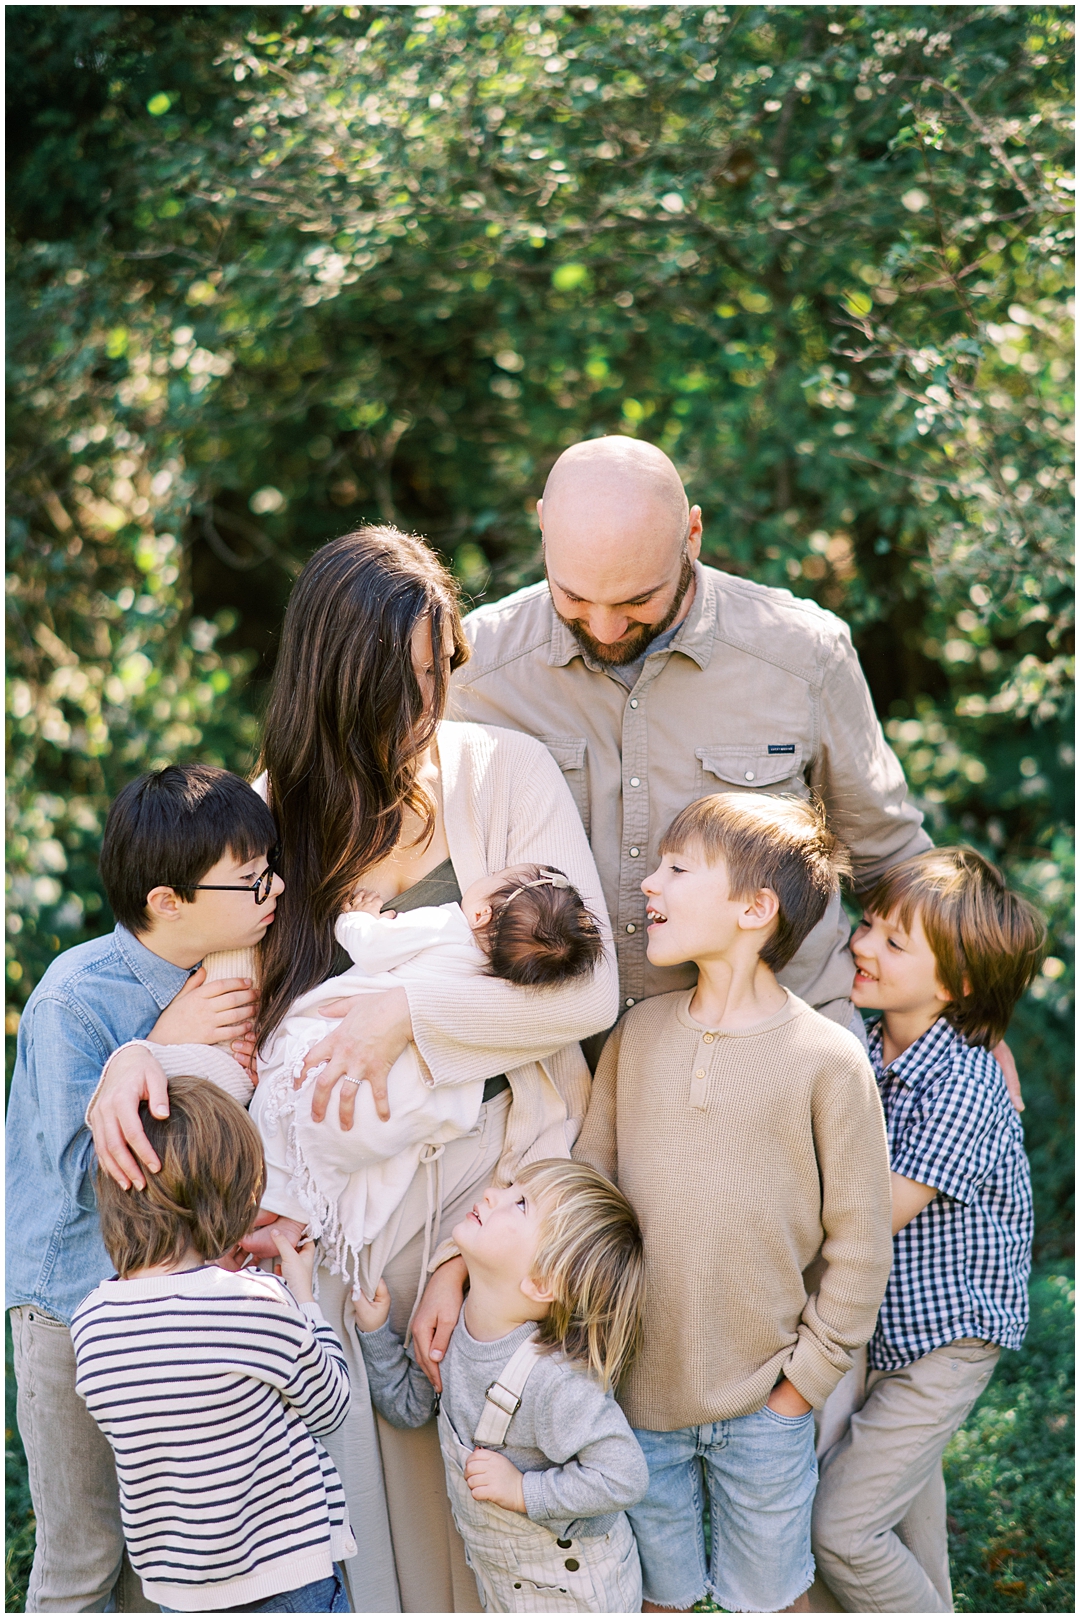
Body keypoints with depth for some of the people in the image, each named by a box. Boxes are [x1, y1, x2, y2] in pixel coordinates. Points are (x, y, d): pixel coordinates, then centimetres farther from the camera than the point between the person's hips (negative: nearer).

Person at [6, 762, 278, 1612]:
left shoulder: (211, 980, -2)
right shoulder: (75, 999, -22)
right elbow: (83, 1174, -21)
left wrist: (235, 1065, -15)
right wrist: (166, 1055, -24)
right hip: (77, 1309, -6)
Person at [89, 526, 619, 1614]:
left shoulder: (504, 771, -5)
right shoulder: (282, 809, 2)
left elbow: (586, 989, -9)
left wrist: (410, 1011, -19)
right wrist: (135, 1056, -16)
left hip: (499, 1166, -2)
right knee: (379, 1477, 5)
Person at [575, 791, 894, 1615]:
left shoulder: (829, 1060, -13)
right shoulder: (638, 1035, -1)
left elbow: (860, 1243, -8)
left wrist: (807, 1375, -7)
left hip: (763, 1402, -3)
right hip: (638, 1388, 3)